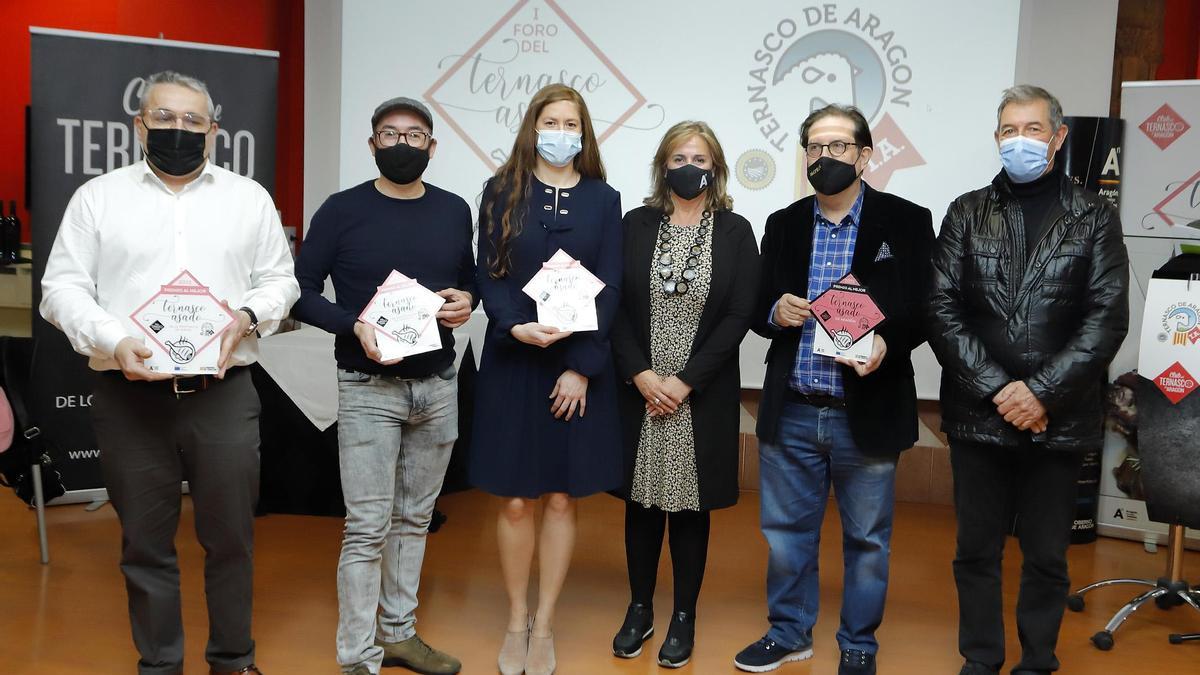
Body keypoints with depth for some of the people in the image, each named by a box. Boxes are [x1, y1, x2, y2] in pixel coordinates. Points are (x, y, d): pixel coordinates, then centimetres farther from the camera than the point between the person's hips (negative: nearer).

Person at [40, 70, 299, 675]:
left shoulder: (249, 198, 11)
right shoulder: (98, 196, 8)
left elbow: (279, 280, 12)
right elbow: (63, 287, 3)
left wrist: (247, 316, -9)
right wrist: (114, 341, -13)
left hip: (224, 394, 1)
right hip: (130, 395, 0)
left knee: (231, 538, 6)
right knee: (145, 543, 9)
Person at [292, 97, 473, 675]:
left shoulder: (455, 211, 6)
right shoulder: (342, 210, -4)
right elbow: (303, 291, -4)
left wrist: (467, 301, -5)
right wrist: (354, 325, -20)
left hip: (438, 386, 4)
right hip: (368, 388, -4)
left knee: (414, 518, 14)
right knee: (367, 527, -4)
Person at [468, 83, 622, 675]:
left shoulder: (603, 199, 5)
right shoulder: (501, 192, 5)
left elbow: (609, 288, 0)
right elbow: (488, 276, 0)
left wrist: (582, 366, -10)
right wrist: (517, 327, -19)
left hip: (579, 366, 1)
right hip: (511, 361, 0)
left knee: (561, 500, 6)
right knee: (516, 502, 4)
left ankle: (544, 626, 20)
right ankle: (516, 621, 21)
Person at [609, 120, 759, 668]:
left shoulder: (735, 231, 0)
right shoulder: (636, 224, 4)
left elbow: (738, 316, -6)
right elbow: (616, 306, 0)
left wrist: (685, 380, -13)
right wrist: (640, 374, -12)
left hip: (703, 394, -1)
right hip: (639, 391, 1)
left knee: (690, 505, 7)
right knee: (641, 501, 9)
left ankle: (684, 617, 21)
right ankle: (639, 609, 25)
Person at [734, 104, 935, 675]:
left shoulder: (907, 222, -2)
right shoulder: (783, 224, 9)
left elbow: (925, 309, -5)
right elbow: (758, 309, 11)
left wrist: (888, 343, -24)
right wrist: (776, 312, -12)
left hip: (867, 413, -3)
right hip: (791, 413, 3)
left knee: (867, 539, 10)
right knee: (786, 531, 14)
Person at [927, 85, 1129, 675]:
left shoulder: (1094, 218, 4)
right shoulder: (967, 213, 7)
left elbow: (1107, 317, -4)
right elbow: (941, 307, -2)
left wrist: (1043, 393, -13)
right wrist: (995, 389, -11)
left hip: (1059, 419, -1)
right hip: (977, 414, 1)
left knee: (1047, 555, 9)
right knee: (976, 549, 10)